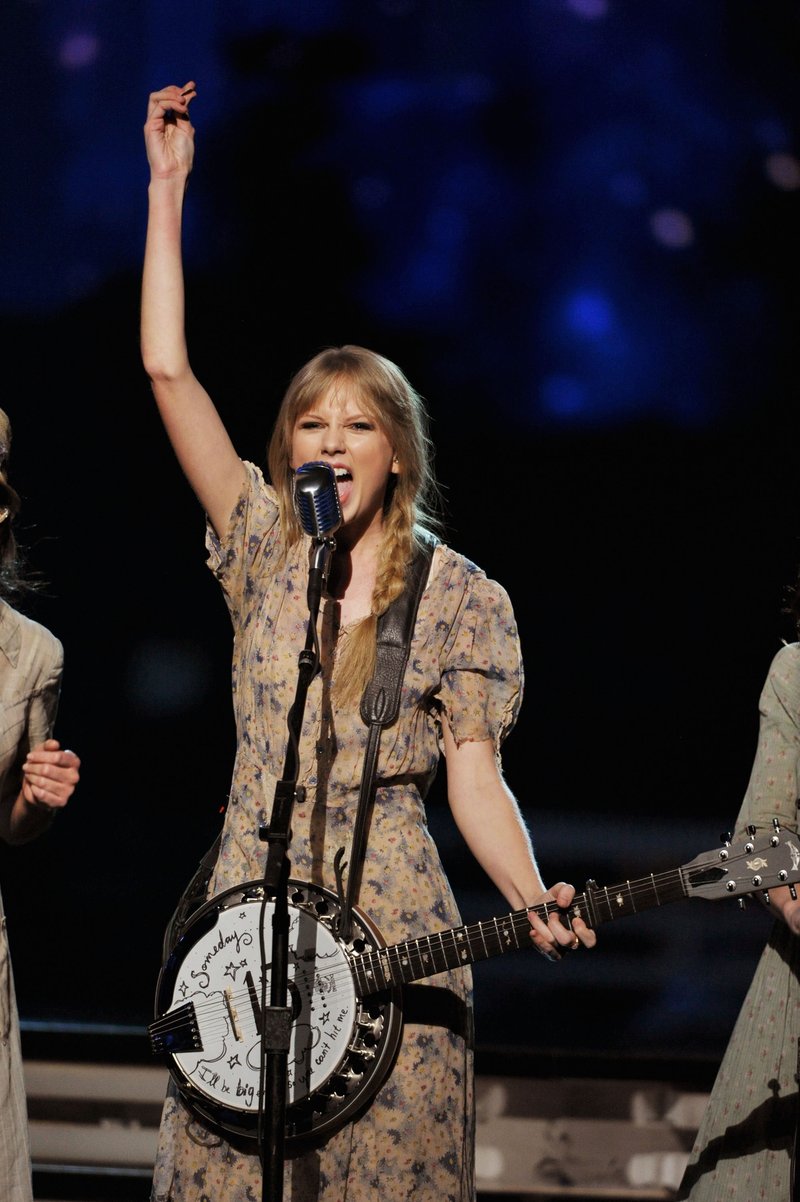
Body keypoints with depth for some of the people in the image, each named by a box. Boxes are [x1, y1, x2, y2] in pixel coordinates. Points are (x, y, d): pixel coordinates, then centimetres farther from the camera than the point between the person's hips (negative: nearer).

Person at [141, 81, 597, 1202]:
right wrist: (168, 185, 2)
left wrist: (534, 902, -17)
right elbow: (168, 370, 3)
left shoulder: (463, 596, 3)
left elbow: (474, 775, 1)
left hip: (393, 944, -2)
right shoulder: (265, 549, 8)